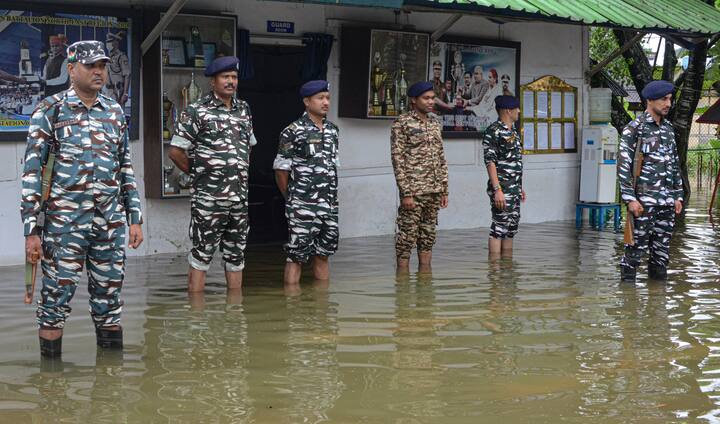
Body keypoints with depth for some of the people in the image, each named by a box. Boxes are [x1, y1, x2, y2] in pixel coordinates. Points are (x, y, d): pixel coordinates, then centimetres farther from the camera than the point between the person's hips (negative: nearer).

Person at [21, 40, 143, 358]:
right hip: (63, 224, -4)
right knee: (57, 296, 0)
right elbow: (32, 171, -6)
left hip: (110, 223, 4)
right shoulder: (49, 111, -3)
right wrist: (31, 230, -10)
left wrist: (134, 218, 12)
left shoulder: (115, 112, 11)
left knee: (109, 299, 9)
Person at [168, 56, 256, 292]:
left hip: (239, 198, 6)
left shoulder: (243, 110, 12)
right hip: (208, 199, -6)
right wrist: (199, 173, 1)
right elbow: (175, 151, -8)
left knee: (236, 255, 11)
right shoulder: (196, 111, -7)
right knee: (201, 254, -2)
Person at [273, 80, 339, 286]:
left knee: (322, 254, 12)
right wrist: (292, 198, 2)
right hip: (302, 208, -6)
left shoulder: (333, 130, 12)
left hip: (329, 207, 6)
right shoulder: (293, 132, -8)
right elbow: (281, 169, -5)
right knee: (297, 256, -3)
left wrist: (330, 196, 13)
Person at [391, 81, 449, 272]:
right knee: (407, 237, -4)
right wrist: (406, 193, -16)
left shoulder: (435, 124, 14)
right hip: (413, 191, -7)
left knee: (428, 237, 10)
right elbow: (398, 159, -11)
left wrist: (444, 190, 12)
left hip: (434, 191, 7)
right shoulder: (402, 124, -7)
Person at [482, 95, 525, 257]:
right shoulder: (493, 131, -12)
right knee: (499, 229, -8)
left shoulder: (512, 131, 16)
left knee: (511, 229, 10)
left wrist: (520, 187, 21)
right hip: (502, 189, -9)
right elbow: (490, 162, -17)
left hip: (514, 190, 9)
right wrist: (497, 190, -22)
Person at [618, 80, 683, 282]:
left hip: (667, 200, 6)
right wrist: (630, 198, -16)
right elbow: (623, 166, -11)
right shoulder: (634, 129, -6)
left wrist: (678, 196, 14)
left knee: (662, 247, 9)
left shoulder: (668, 129, 15)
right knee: (638, 245, -5)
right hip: (644, 200, -6)